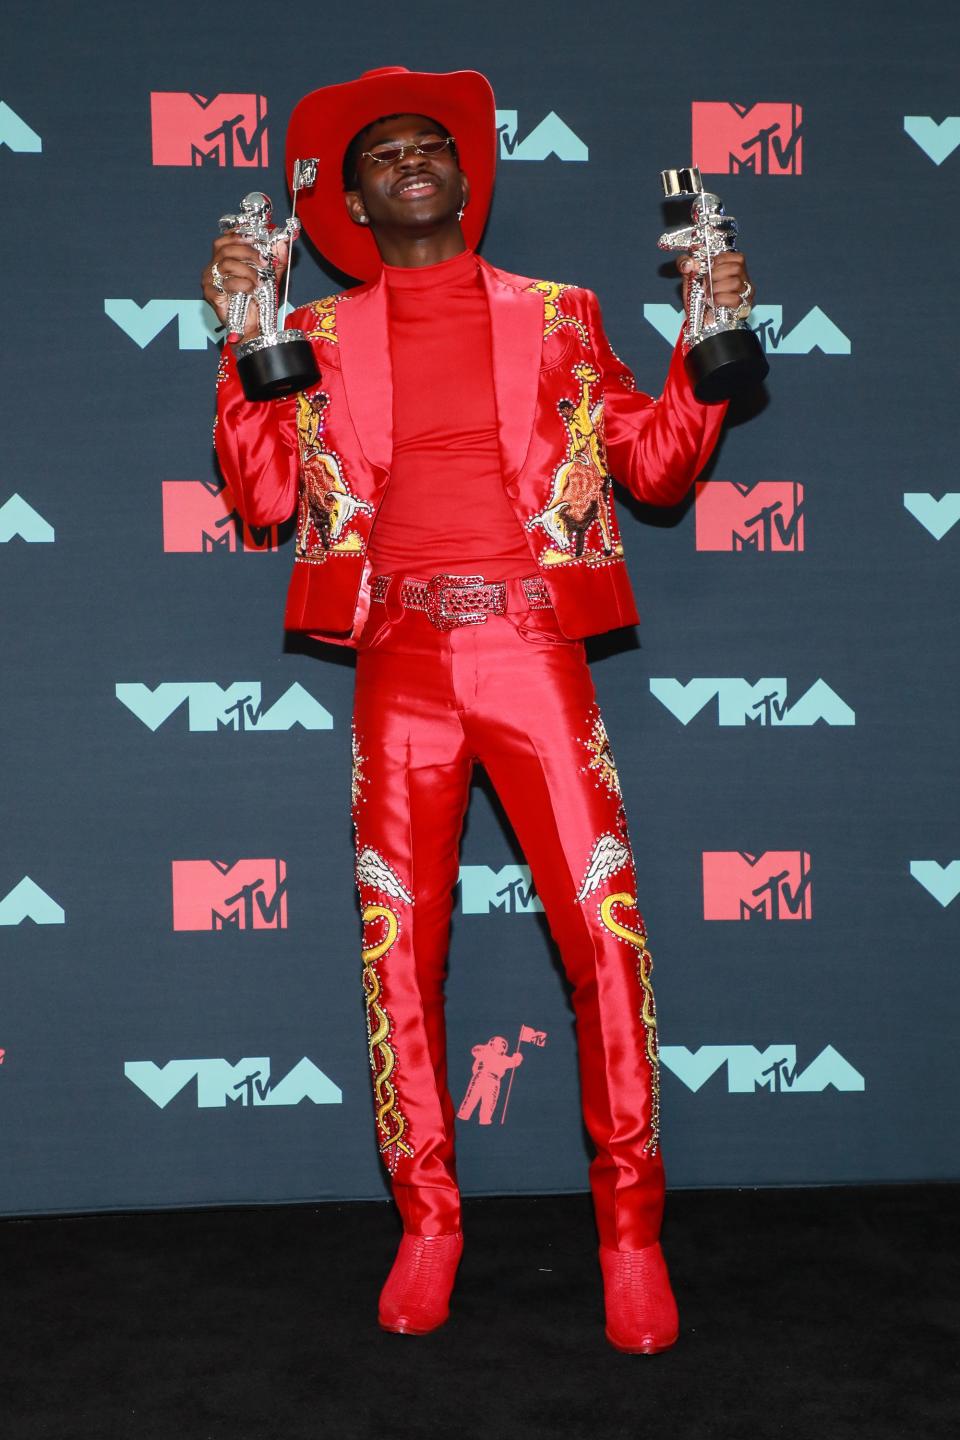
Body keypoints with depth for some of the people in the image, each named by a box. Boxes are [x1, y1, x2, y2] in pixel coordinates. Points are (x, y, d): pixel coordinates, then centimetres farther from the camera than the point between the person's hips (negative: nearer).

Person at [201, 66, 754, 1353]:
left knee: (608, 933, -6)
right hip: (403, 664, 1)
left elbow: (656, 466, 10)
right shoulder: (321, 336, 14)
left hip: (534, 650, 0)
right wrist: (243, 338, -1)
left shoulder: (553, 316, 14)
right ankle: (426, 1226, 18)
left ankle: (630, 1231, 10)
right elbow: (265, 495, 5)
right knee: (399, 947, 2)